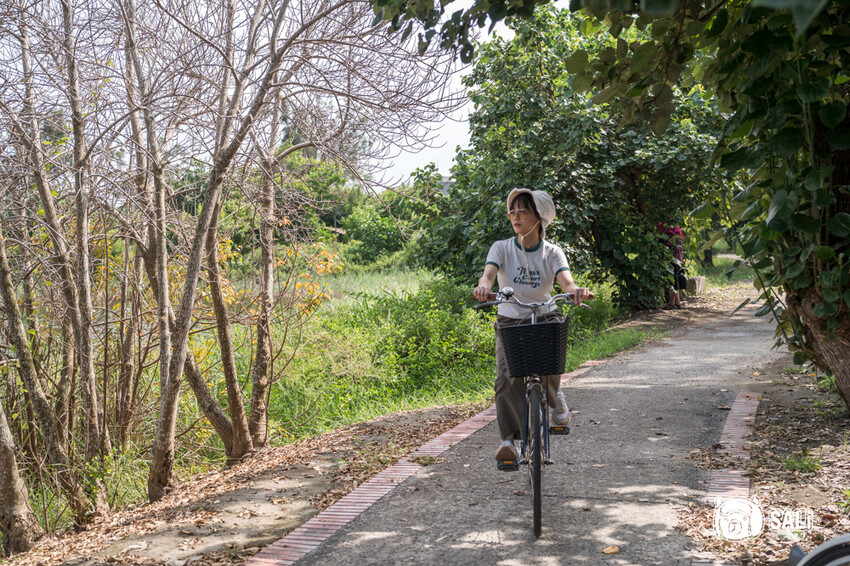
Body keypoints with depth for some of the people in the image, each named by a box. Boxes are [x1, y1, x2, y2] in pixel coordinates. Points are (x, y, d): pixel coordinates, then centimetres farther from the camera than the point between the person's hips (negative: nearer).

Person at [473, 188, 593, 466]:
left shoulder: (552, 252, -5)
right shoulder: (502, 248, -5)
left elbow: (566, 281, -22)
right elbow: (489, 273, -23)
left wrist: (577, 290, -46)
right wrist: (483, 286, -48)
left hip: (545, 318, 0)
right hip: (510, 320, 0)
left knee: (549, 365, -22)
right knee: (506, 377, -19)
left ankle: (555, 398, 15)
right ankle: (509, 439, -17)